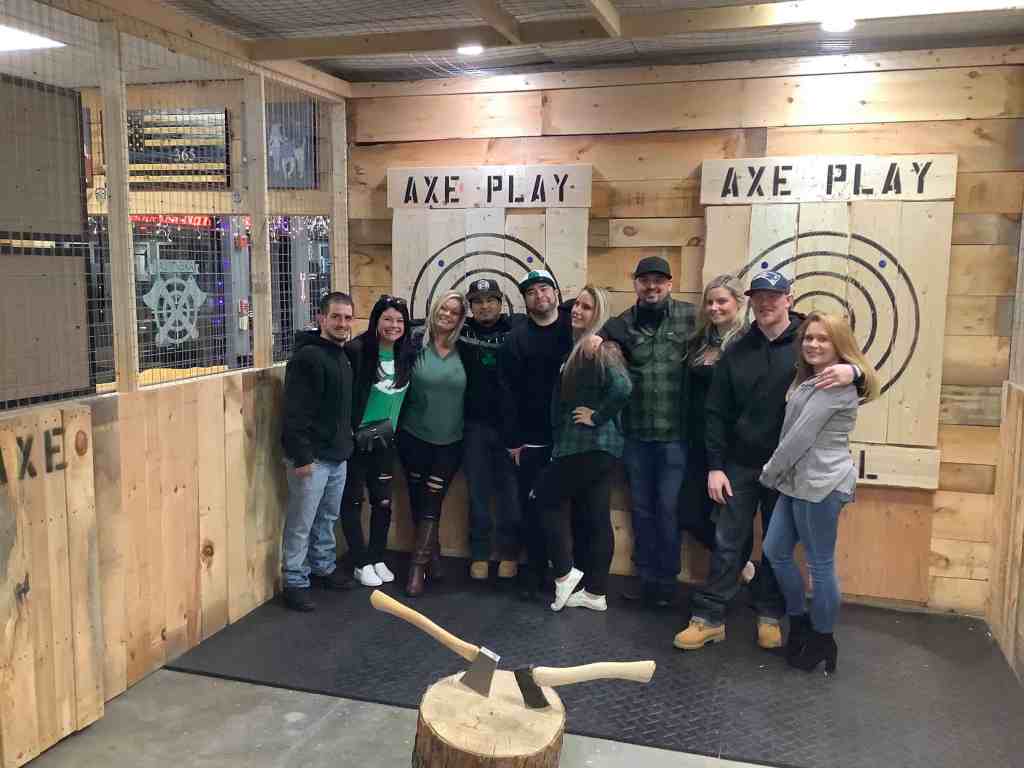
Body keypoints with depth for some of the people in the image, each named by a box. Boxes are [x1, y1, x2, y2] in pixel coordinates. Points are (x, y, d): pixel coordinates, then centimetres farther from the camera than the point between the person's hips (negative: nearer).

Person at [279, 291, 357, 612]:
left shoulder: (343, 356, 11)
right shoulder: (307, 356, -17)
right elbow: (295, 411, -22)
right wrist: (301, 456, -23)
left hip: (338, 455, 9)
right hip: (311, 457, -9)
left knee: (328, 518, 20)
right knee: (301, 524, 2)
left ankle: (324, 568, 36)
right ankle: (295, 582, 14)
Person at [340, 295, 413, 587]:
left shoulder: (406, 354, 1)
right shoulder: (356, 350, -16)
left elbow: (406, 398, 13)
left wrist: (391, 425, 6)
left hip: (384, 441, 5)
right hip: (354, 440, -5)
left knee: (383, 501, 10)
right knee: (353, 501, 6)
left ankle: (377, 559, 25)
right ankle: (361, 564, 17)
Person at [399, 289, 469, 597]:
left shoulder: (463, 351, -1)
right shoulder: (416, 344, -6)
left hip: (449, 441, 0)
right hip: (414, 437, 0)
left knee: (431, 503, -1)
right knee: (417, 500, 10)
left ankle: (418, 568, 6)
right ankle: (432, 556, 28)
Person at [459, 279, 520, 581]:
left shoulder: (515, 329, -1)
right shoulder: (461, 331, 4)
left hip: (509, 424, -1)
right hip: (475, 425, 1)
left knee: (511, 492, 5)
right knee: (478, 493, 9)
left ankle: (509, 553, 20)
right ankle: (479, 554, 21)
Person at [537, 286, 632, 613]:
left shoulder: (599, 347, -15)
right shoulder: (579, 347, 13)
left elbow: (623, 388, -28)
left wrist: (597, 416, -18)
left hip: (589, 443, -9)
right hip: (597, 444, 9)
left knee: (546, 496, 4)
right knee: (594, 517, 11)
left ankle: (564, 574, 10)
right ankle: (595, 593, 19)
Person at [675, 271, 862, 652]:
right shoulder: (737, 352, 3)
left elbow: (858, 369, -5)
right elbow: (716, 413, 3)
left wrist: (851, 370, -30)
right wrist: (715, 466, -2)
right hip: (740, 465, 1)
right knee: (728, 544, 5)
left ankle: (769, 615, 28)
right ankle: (708, 618, 14)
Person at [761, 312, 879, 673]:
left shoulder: (837, 383, -14)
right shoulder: (808, 379, 18)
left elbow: (802, 436, -18)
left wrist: (769, 473, -8)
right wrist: (777, 473, 6)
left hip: (822, 484, -10)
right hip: (798, 482, 10)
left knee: (820, 564, 2)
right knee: (775, 551, 13)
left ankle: (823, 640, 18)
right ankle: (799, 622, 30)